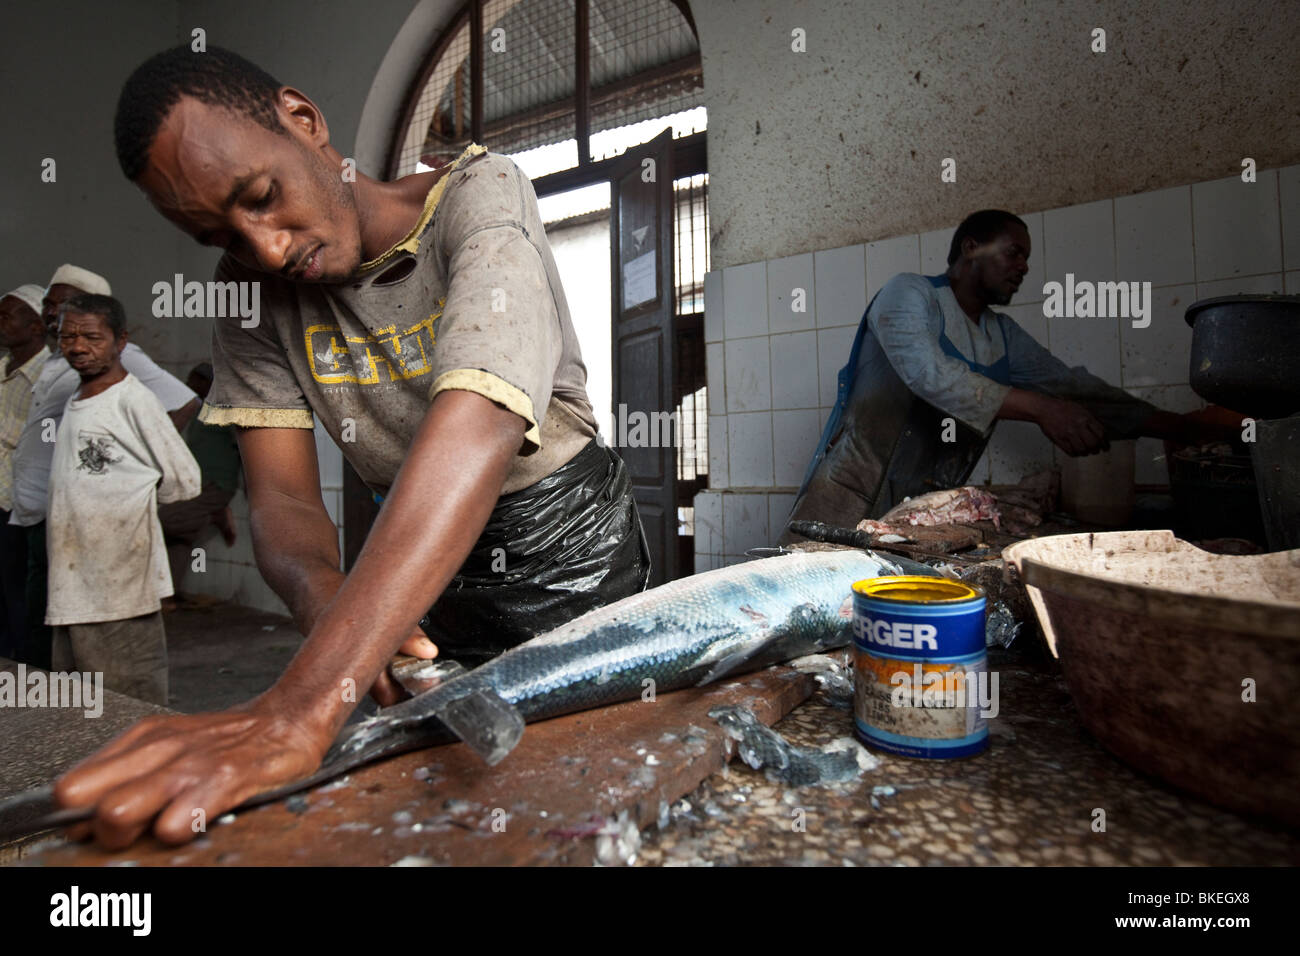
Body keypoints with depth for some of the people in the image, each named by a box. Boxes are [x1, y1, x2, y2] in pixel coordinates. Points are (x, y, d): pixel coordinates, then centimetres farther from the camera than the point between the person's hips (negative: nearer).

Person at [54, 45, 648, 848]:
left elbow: (478, 426, -40)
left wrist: (306, 704, -48)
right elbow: (282, 497, -11)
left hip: (572, 547, -3)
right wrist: (331, 609, -35)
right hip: (434, 575, 4)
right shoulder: (253, 289, -5)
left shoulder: (478, 196, -23)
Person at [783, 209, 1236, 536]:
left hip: (925, 512, 6)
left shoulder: (1004, 336, 18)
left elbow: (1071, 386, 19)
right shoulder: (908, 293, -3)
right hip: (853, 499, -6)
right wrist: (1036, 408, -22)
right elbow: (927, 372, -20)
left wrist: (1181, 429, 13)